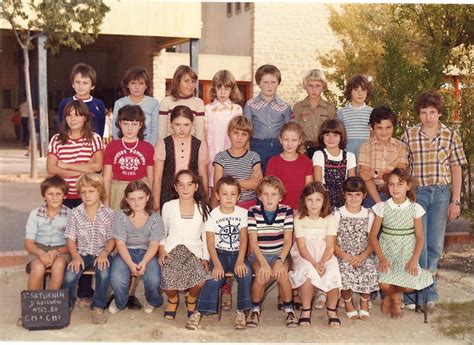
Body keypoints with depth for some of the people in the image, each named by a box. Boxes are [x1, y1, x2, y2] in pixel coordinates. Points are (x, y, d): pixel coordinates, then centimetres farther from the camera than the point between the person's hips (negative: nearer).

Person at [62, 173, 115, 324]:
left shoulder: (109, 214, 1)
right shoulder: (75, 213, 4)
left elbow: (112, 239, 0)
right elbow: (71, 239, 2)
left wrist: (104, 253, -17)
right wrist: (76, 256, -14)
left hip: (101, 254, -1)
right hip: (81, 253, 1)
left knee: (104, 273, -32)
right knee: (70, 275, -25)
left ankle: (98, 307, -14)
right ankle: (66, 305, 2)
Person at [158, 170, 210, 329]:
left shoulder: (203, 209, 8)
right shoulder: (168, 207, 7)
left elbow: (205, 236, 9)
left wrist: (206, 258, -1)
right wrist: (161, 249, -3)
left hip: (194, 251, 0)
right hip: (171, 251, 0)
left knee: (200, 280, -30)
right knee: (169, 280, -30)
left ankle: (191, 299, 8)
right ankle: (173, 299, 9)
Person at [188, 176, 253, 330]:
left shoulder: (242, 213, 0)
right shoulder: (213, 215, -4)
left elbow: (244, 239, -4)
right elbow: (210, 243, -7)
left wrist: (240, 261, -17)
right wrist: (217, 264, -19)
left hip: (237, 253, 1)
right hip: (219, 254, -1)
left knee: (246, 273, -27)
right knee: (215, 276, -27)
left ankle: (241, 311, -13)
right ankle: (199, 312, -15)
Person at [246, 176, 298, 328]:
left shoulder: (286, 211, -5)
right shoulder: (253, 212, -7)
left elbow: (288, 240, -6)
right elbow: (253, 241, -11)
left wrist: (280, 261, -20)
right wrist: (263, 263, -23)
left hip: (280, 254, 1)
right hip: (258, 254, 0)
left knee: (282, 274, -29)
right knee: (261, 276, -29)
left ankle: (289, 309, -2)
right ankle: (255, 309, -1)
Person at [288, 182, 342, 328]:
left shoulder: (329, 219, 2)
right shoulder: (299, 219, -1)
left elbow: (330, 246, -6)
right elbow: (302, 247, -8)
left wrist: (322, 263, -24)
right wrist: (314, 263, -24)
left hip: (325, 256, 1)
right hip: (304, 256, -1)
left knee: (333, 273, -31)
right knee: (308, 271, -36)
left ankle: (332, 310, -6)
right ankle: (306, 310, -16)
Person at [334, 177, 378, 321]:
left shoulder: (369, 214, 7)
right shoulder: (338, 214, 2)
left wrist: (361, 257, -14)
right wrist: (346, 257, -15)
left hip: (364, 256, 1)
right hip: (343, 255, -1)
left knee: (370, 272, -27)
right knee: (345, 273, -31)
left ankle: (364, 301, 4)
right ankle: (347, 301, 0)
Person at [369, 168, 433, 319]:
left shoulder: (415, 208, -1)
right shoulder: (382, 207, -2)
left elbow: (420, 238, 1)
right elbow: (373, 235, -1)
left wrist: (414, 259, -13)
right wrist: (381, 257, -14)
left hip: (407, 254, 1)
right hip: (387, 253, 0)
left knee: (409, 286, -23)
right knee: (384, 285, -24)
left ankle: (390, 296, 14)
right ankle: (396, 300, 15)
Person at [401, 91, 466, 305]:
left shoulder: (451, 135, 2)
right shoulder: (409, 135, -1)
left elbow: (456, 169, 3)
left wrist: (455, 201, 1)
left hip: (441, 193, 1)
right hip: (417, 192, -1)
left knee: (435, 244, 8)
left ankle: (428, 291, 26)